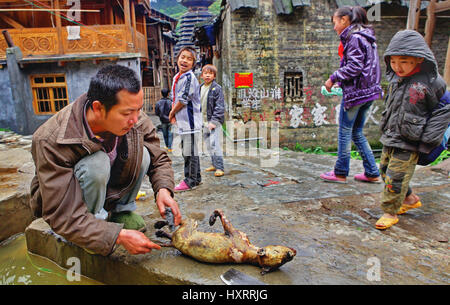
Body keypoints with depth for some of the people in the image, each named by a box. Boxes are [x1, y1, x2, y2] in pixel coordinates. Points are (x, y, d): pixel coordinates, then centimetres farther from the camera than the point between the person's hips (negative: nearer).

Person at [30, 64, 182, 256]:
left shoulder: (137, 121, -22)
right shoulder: (51, 141, -34)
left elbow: (159, 158, -6)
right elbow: (62, 217, -33)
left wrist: (163, 189, -27)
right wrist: (119, 236, -38)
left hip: (110, 192, 4)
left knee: (141, 152, -21)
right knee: (96, 163, -35)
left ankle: (121, 211, -1)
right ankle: (92, 232, -10)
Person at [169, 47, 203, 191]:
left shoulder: (190, 77, -14)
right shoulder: (177, 77, 14)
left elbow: (183, 99, -17)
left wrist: (172, 113, -3)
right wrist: (174, 115, 7)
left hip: (190, 120, -10)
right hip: (182, 120, 10)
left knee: (190, 151, -2)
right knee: (187, 151, 17)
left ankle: (190, 181, 10)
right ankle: (196, 178, 29)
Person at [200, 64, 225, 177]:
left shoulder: (217, 88, -7)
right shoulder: (199, 88, 11)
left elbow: (220, 106, -12)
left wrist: (214, 121, -19)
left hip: (214, 121, -7)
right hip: (204, 121, 7)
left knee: (214, 144, -12)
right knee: (209, 145, 13)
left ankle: (219, 168, -6)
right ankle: (214, 164, 26)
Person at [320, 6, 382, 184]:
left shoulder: (354, 37, -11)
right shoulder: (366, 37, 18)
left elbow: (354, 67, -19)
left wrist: (334, 78, -9)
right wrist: (341, 80, 15)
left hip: (355, 91, -9)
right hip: (369, 91, 9)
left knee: (345, 132, 1)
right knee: (357, 132, 14)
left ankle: (340, 173, 12)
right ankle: (372, 173, 18)